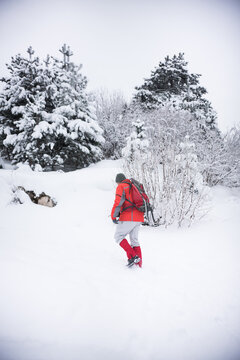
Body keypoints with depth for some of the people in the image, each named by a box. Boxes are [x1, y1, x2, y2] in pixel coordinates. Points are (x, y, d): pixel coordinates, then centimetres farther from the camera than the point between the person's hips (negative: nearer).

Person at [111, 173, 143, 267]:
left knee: (118, 236, 4)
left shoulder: (121, 187, -1)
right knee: (134, 240, 14)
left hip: (128, 218, -7)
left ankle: (133, 257, -9)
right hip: (139, 218, 7)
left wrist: (113, 216, -15)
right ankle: (139, 263, 11)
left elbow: (118, 202, -16)